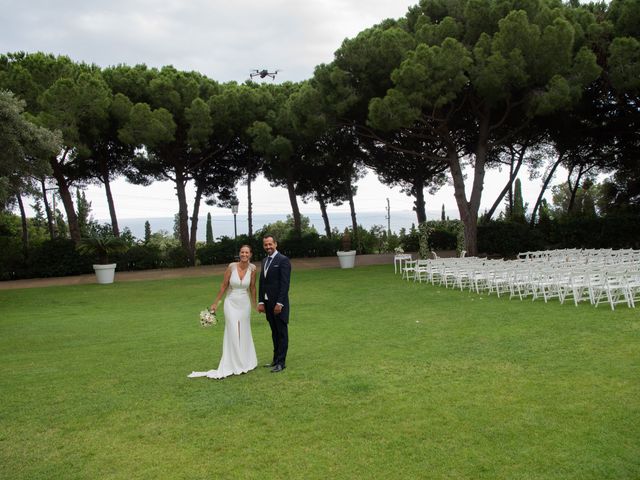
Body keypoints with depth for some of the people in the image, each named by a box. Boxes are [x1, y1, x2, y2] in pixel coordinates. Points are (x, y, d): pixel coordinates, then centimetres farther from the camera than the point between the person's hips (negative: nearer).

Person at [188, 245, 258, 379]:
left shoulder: (252, 268, -8)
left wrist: (255, 304, 13)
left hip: (244, 304, 2)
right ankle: (233, 365, 9)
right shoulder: (232, 267, -14)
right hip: (231, 303, -2)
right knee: (232, 334, -1)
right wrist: (215, 303, -1)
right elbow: (224, 286, -5)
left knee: (244, 333, 12)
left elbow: (252, 287, 4)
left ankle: (245, 362, 28)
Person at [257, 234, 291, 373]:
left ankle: (281, 362, 5)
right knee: (274, 333, 14)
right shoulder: (264, 260, 14)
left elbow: (285, 283, -16)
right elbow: (262, 282, 13)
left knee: (282, 333, 1)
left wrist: (279, 303, -19)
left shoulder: (283, 260, -10)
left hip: (279, 303, -7)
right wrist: (261, 302, 7)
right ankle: (276, 359, 22)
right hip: (267, 303, 7)